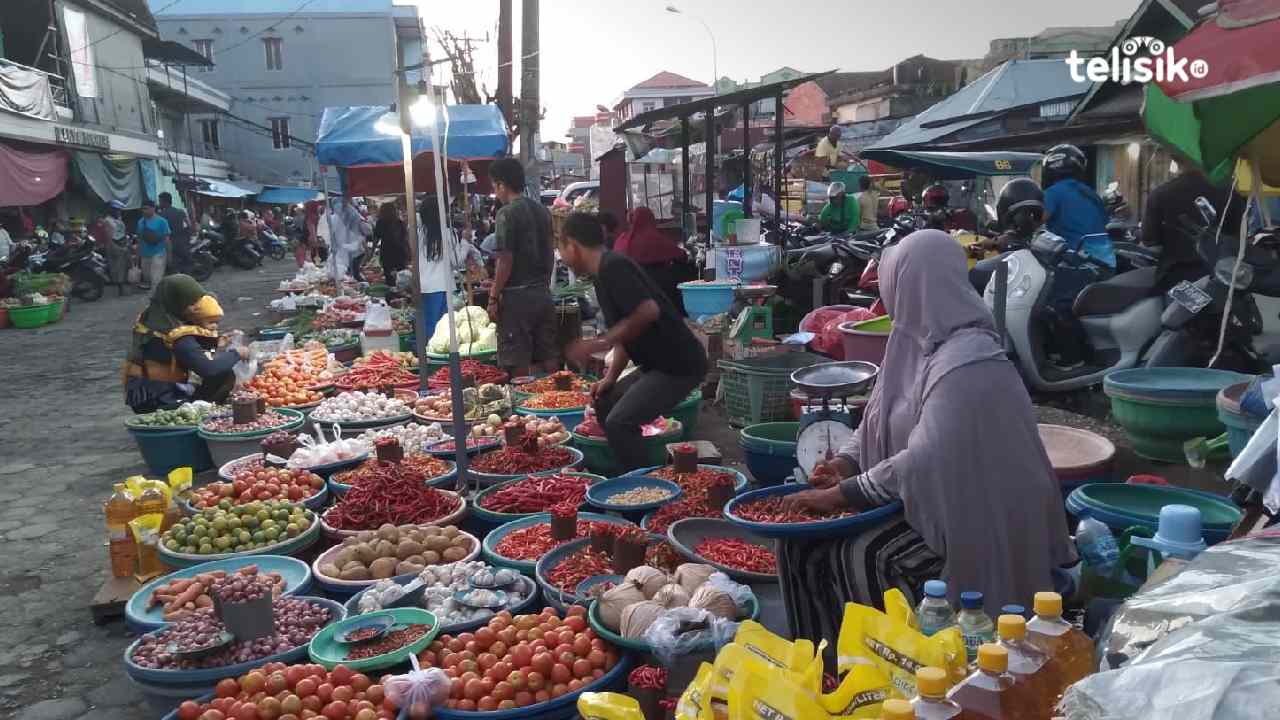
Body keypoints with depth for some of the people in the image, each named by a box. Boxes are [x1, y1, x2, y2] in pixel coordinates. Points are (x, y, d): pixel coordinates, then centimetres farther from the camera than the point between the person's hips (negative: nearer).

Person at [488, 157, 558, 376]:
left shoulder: (507, 213, -11)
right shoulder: (542, 210, 10)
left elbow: (506, 260, -15)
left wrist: (493, 298, -9)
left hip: (516, 295, -7)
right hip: (543, 293, 7)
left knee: (518, 362, -1)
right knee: (548, 356, 10)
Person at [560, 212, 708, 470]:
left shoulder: (613, 266, -16)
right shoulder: (605, 273, 15)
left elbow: (647, 312, -28)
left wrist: (599, 343, -20)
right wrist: (610, 378, 10)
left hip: (679, 365, -10)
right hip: (660, 363, 10)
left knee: (618, 423, -17)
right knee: (605, 405, 16)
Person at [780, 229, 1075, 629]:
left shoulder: (966, 364, -25)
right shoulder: (922, 340, 4)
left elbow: (925, 461, -28)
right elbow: (880, 418, 13)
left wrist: (843, 493, -22)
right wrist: (847, 460, -4)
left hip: (964, 521, -9)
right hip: (920, 503, 9)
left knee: (852, 562, -22)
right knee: (804, 536, 0)